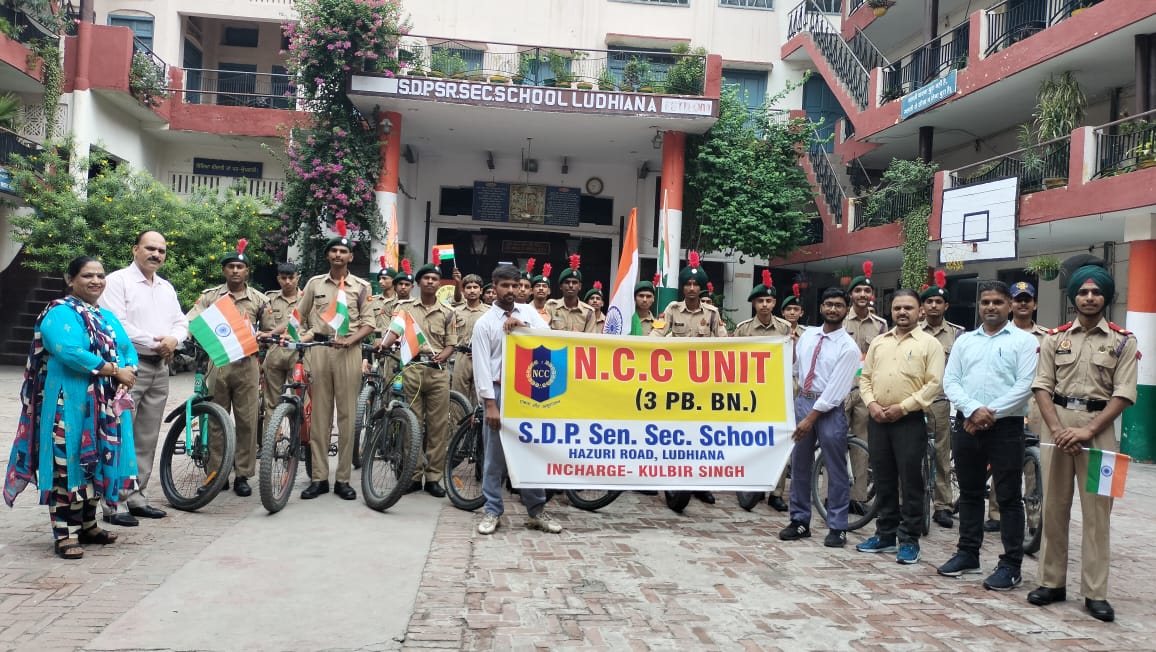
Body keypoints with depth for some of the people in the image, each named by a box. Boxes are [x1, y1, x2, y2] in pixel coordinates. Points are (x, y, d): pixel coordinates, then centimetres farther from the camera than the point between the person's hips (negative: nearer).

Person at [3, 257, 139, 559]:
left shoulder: (108, 317, 18)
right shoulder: (60, 314, -8)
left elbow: (129, 350, 12)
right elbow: (70, 352, -23)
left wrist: (128, 374, -10)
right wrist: (115, 370, -18)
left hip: (107, 405, 8)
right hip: (70, 404, -8)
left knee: (97, 464, 12)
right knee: (69, 464, -6)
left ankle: (87, 524, 23)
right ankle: (65, 534, -1)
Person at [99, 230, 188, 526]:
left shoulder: (167, 288, 18)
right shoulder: (118, 280, -5)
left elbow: (181, 323, 17)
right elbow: (115, 324, -15)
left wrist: (173, 340, -5)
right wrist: (153, 342, -14)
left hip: (159, 368, 7)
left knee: (147, 439, 11)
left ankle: (136, 498, 19)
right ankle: (112, 503, -3)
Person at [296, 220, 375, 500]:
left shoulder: (360, 286, 8)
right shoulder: (314, 283, 12)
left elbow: (368, 323, 5)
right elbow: (300, 316, 18)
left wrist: (351, 339, -10)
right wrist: (302, 338, 6)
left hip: (348, 350, -1)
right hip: (318, 349, 1)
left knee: (347, 414, 0)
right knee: (319, 413, 2)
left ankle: (343, 478, 6)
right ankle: (319, 477, 7)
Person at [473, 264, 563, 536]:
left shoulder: (528, 312, 9)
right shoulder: (484, 323, -2)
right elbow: (482, 366, -7)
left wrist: (523, 325, -16)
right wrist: (490, 404, -13)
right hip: (499, 391, -3)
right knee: (495, 456, 4)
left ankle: (536, 511, 18)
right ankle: (493, 512, 15)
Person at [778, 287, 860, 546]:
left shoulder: (848, 347, -9)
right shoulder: (808, 335, 8)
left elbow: (836, 389, -14)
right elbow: (794, 369, 16)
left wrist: (811, 418, -16)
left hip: (829, 408, -5)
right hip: (802, 400, 5)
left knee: (836, 470, 3)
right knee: (799, 465, 11)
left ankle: (837, 528, 14)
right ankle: (799, 521, 23)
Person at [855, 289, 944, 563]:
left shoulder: (929, 344, -1)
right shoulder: (878, 342, 14)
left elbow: (934, 384, -9)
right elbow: (865, 377, 13)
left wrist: (903, 407, -14)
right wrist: (871, 403, -4)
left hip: (910, 421, -5)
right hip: (877, 419, 5)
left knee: (910, 481, 0)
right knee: (883, 480, 12)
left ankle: (910, 540, 9)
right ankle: (885, 535, 22)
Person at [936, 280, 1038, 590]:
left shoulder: (1023, 341, 0)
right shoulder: (964, 340, 12)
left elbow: (1025, 385, -9)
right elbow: (950, 381, 4)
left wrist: (991, 413, -14)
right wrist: (973, 410, -12)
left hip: (1006, 426, -4)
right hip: (966, 424, 4)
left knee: (1009, 497, 1)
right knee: (969, 492, 13)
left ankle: (1011, 564, 8)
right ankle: (968, 553, 25)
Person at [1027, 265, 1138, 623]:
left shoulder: (1123, 341, 3)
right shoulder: (1055, 338, 8)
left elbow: (1123, 394, -4)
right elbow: (1042, 387, 3)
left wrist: (1087, 431, -14)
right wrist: (1057, 429, -11)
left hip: (1098, 428, -2)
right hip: (1056, 426, 2)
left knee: (1097, 511, 0)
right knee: (1053, 507, 6)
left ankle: (1095, 592, 6)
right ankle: (1052, 582, 16)